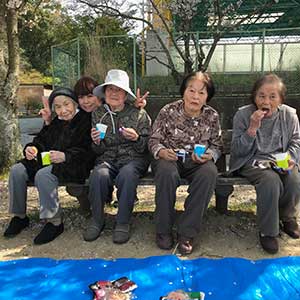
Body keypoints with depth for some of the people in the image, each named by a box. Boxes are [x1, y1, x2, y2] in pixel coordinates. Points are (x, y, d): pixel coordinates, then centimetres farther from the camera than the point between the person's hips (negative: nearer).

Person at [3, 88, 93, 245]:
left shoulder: (85, 120, -4)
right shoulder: (54, 123, 20)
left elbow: (86, 150, -14)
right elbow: (41, 140, 22)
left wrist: (65, 156, -26)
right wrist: (31, 148, -1)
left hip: (73, 165, -7)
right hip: (47, 161, 8)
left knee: (43, 174, -34)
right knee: (17, 170, -12)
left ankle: (54, 222, -22)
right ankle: (19, 216, 2)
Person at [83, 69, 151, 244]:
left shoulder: (139, 114, 2)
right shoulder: (98, 114, 10)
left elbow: (146, 147, 4)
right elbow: (98, 151, 13)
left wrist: (136, 138, -17)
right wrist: (96, 142, -10)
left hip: (134, 158, -2)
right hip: (108, 158, 2)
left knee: (126, 175, -35)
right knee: (99, 175, -31)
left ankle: (123, 223, -19)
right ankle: (97, 220, -12)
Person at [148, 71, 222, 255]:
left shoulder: (212, 116, 0)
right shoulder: (168, 112, -6)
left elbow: (217, 145, 8)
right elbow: (154, 140, 0)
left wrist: (209, 155, -15)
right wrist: (161, 151, -22)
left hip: (198, 161, 2)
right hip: (170, 159, -1)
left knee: (209, 173, -33)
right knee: (167, 172, -37)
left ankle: (187, 233, -22)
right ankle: (164, 230, -17)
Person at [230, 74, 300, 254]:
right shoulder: (243, 115, -7)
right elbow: (238, 151, -10)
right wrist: (252, 128, -23)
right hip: (252, 162, -3)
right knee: (271, 181, -32)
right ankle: (268, 231, -13)